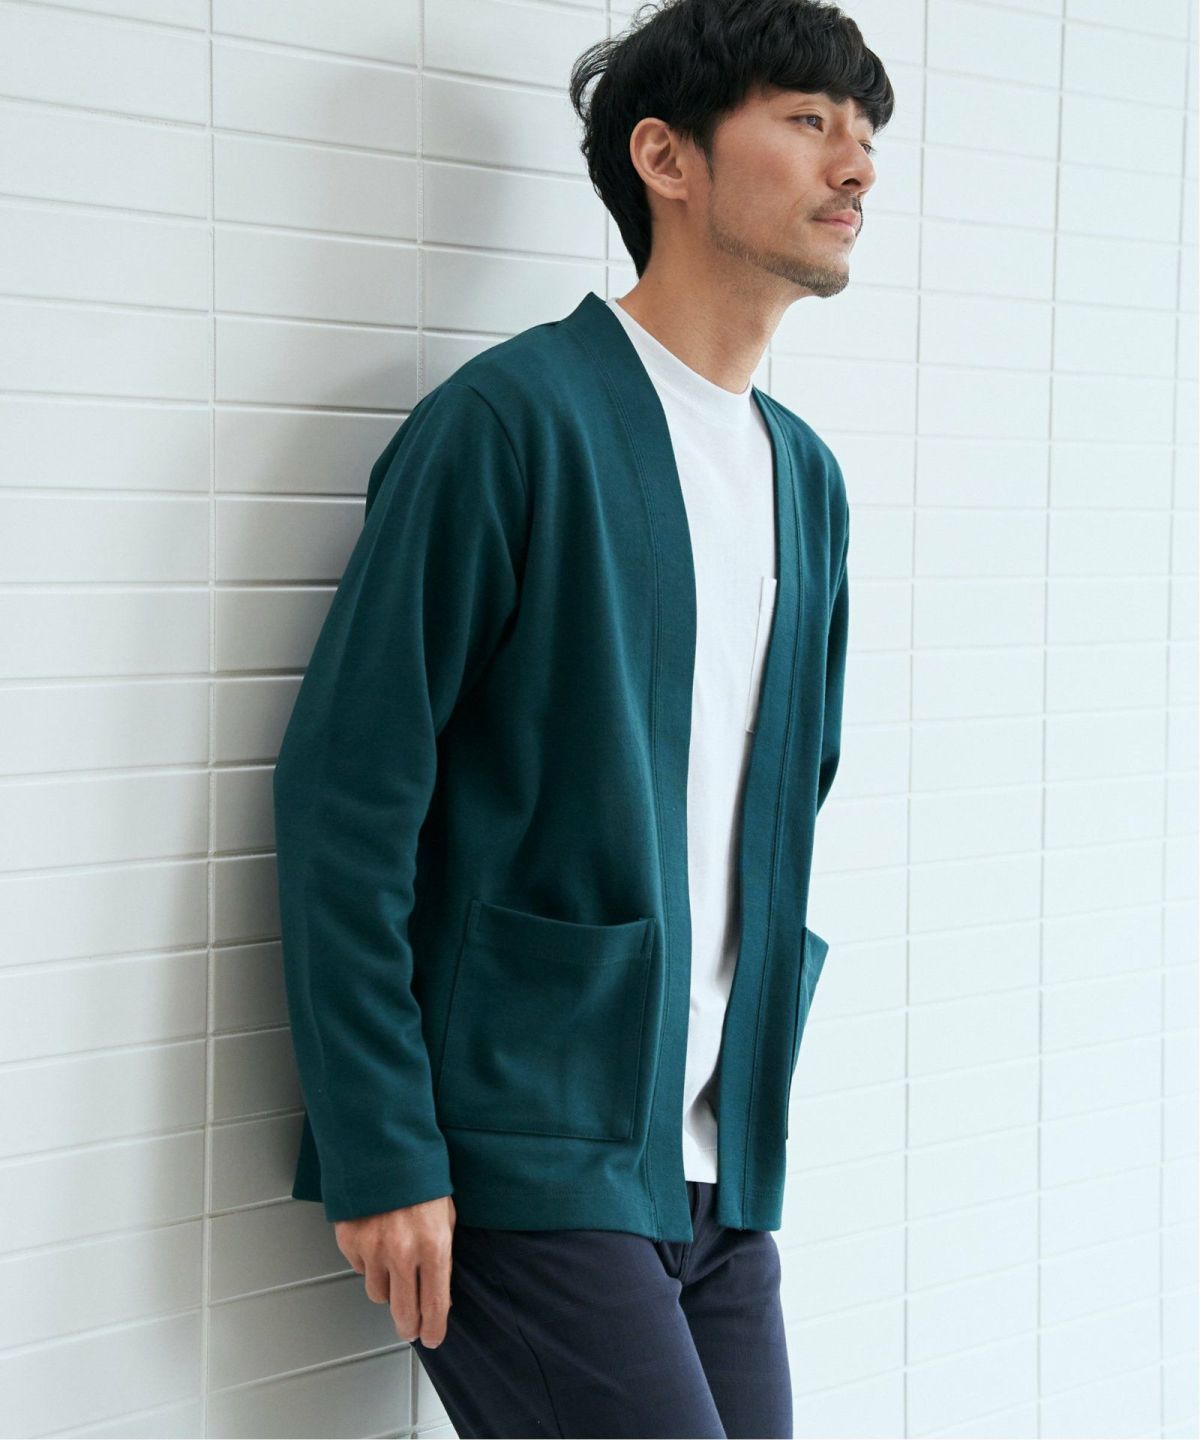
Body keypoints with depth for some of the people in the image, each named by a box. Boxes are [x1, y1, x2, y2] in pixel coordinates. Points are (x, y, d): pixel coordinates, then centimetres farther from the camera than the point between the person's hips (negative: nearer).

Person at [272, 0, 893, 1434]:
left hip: (721, 1175, 7)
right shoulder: (516, 415, -10)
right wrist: (383, 1152, -15)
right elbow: (347, 790, -13)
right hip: (530, 1160, -7)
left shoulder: (805, 474, 12)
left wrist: (763, 1090, 13)